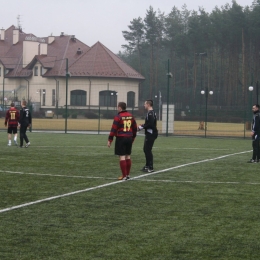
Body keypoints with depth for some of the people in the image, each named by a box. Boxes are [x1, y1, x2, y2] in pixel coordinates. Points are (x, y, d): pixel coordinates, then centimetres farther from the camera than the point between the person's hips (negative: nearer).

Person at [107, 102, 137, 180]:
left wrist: (110, 140, -9)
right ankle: (128, 174, 19)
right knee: (128, 156, 13)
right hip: (129, 138, 6)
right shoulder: (131, 116, 10)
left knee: (122, 156, -4)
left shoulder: (118, 117, -10)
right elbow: (135, 128, 16)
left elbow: (114, 129, -13)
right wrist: (133, 137, 28)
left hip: (121, 138, -6)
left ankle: (124, 176, -5)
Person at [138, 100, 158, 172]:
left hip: (151, 134, -11)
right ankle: (147, 165, 24)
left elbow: (150, 124, -24)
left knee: (148, 150, -8)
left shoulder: (150, 113, -17)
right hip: (149, 134, 11)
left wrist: (142, 127, -15)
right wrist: (143, 125, 12)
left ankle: (150, 168, -5)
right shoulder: (151, 112, 16)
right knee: (146, 149, 17)